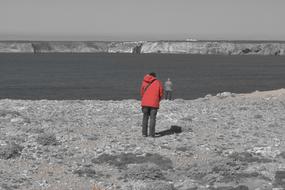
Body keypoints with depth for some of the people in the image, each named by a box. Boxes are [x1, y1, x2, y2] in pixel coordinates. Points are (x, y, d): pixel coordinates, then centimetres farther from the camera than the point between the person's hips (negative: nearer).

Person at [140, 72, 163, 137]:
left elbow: (142, 92, 10)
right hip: (154, 104, -2)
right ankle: (151, 133, -4)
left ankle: (144, 133, 9)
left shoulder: (144, 82, 7)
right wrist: (158, 100, 18)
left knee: (145, 117, 12)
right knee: (152, 118, 1)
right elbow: (161, 93, 2)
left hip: (145, 103, 2)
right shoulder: (158, 82, 1)